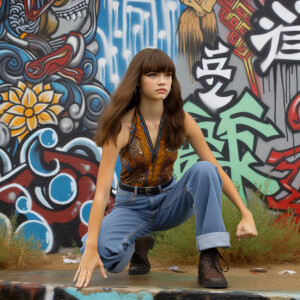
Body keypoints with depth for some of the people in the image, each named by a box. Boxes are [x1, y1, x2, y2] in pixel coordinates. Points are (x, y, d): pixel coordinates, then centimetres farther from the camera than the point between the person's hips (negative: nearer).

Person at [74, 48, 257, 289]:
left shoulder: (181, 120, -12)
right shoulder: (122, 126, -20)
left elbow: (216, 169, -9)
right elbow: (102, 190, -25)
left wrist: (246, 213, -20)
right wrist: (91, 248, -33)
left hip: (169, 202, 2)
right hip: (132, 206, -2)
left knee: (203, 170, -28)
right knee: (101, 251, -32)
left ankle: (209, 260, -22)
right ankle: (138, 241, 6)